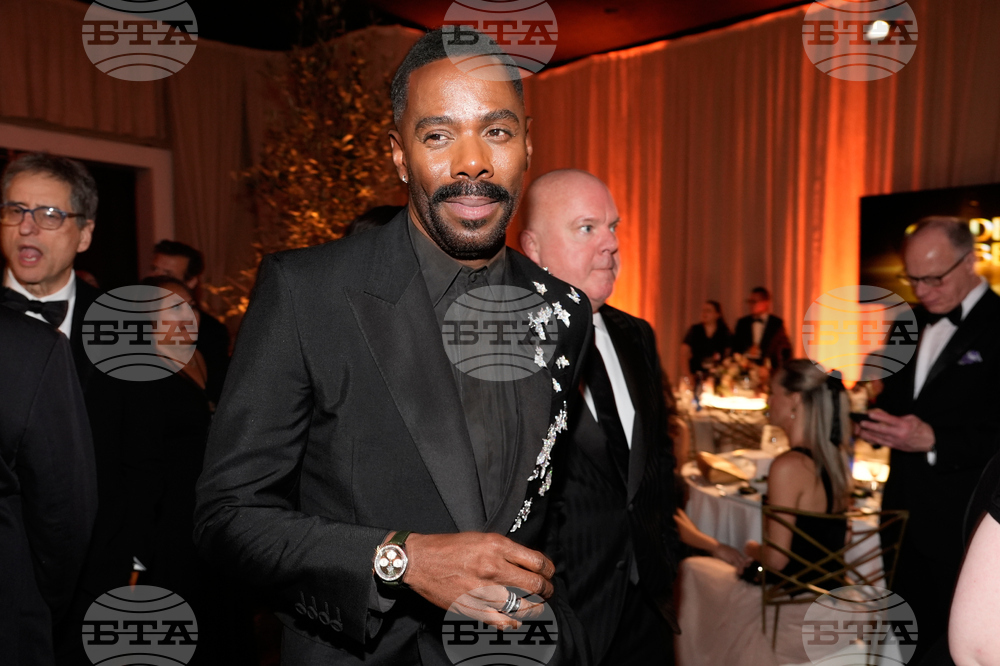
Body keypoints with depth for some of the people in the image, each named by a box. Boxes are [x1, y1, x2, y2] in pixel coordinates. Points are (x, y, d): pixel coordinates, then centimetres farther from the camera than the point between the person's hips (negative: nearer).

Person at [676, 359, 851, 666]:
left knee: (693, 569, 15)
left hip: (793, 614, -7)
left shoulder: (789, 466, -26)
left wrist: (752, 549, -2)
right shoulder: (837, 457, -2)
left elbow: (776, 559, -21)